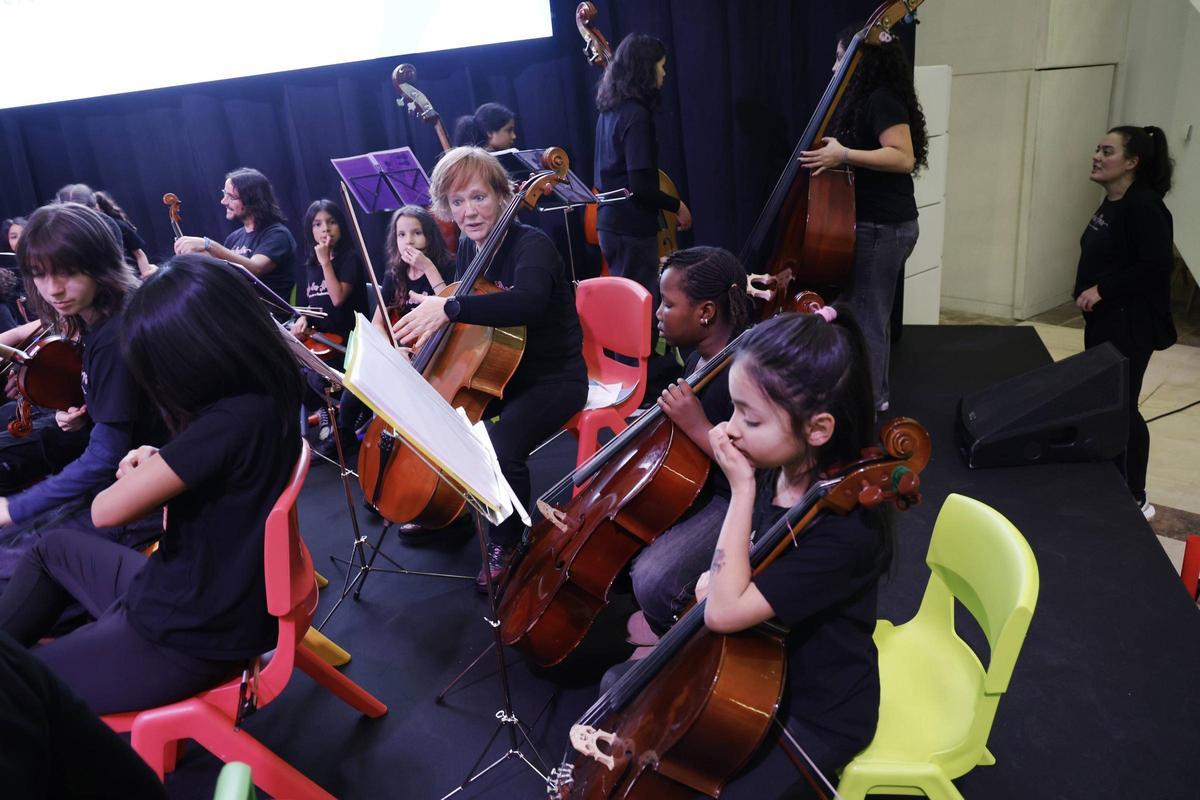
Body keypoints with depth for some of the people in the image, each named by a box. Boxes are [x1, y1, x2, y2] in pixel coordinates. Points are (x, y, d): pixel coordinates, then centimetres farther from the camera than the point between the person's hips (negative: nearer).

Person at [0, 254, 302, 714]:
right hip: (204, 594, 10)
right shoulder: (261, 395, -2)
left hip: (184, 639, -10)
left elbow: (107, 510, -26)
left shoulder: (235, 420, -31)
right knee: (54, 548, 29)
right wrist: (160, 467, -6)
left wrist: (142, 476, -5)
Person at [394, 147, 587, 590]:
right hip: (497, 370, 8)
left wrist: (450, 307, -51)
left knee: (503, 450, -31)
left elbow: (528, 302, -44)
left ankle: (505, 544, -2)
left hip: (552, 378, -8)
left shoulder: (531, 245, -20)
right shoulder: (468, 247, 3)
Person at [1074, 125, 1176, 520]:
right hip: (1104, 320, 10)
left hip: (1130, 325, -9)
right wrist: (1092, 292, 7)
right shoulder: (1111, 202, 11)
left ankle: (1133, 499, 12)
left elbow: (1158, 264, -26)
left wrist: (1103, 289, -23)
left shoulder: (1143, 206, -18)